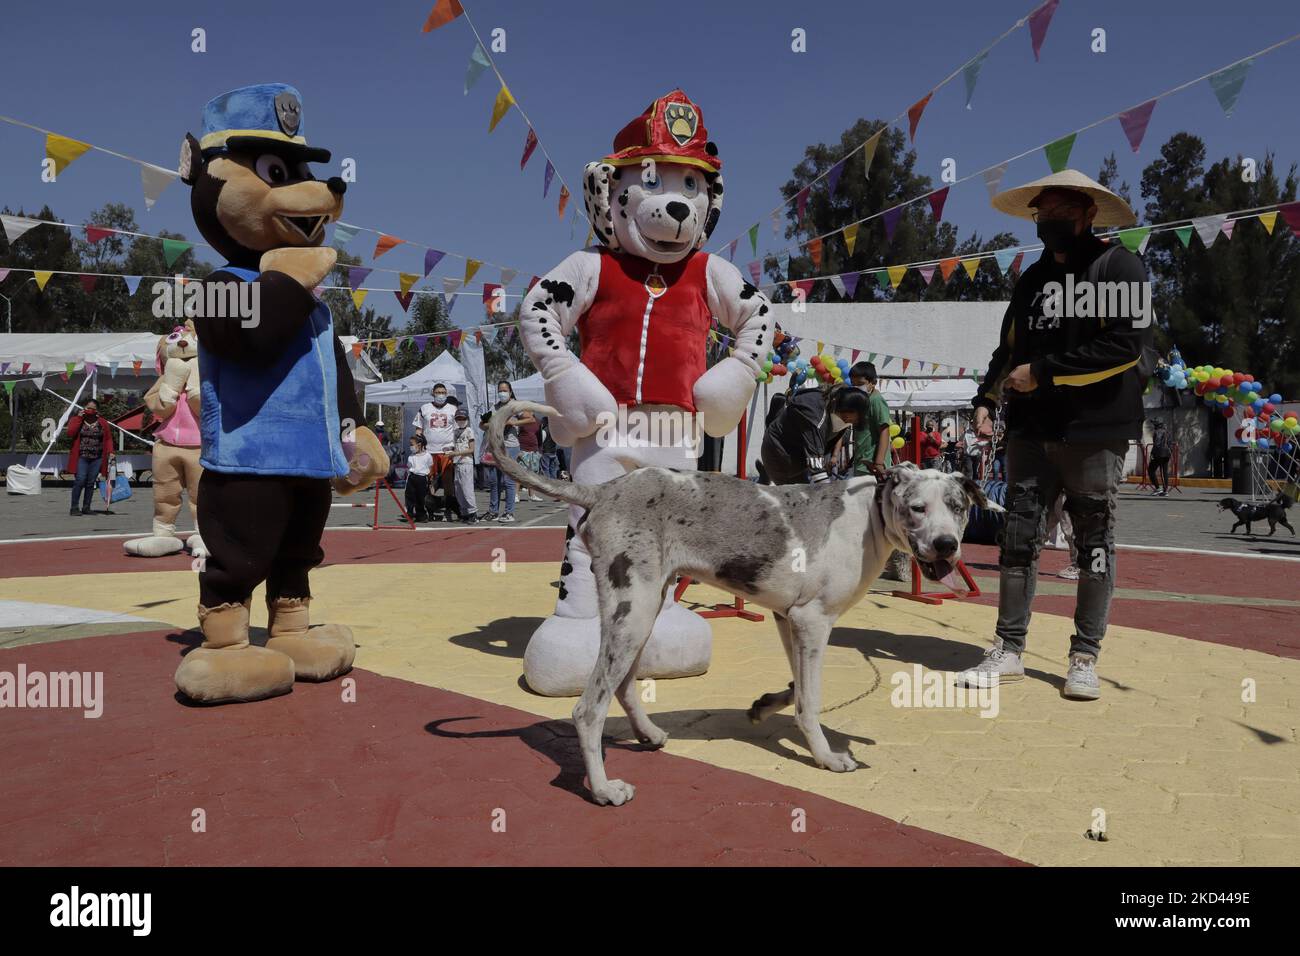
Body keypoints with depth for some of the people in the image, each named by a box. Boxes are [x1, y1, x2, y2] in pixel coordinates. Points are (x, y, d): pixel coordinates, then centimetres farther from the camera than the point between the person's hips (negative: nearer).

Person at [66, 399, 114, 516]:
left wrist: (110, 452, -2)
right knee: (80, 481, -12)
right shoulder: (76, 420, 6)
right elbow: (71, 432, -12)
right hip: (81, 457, -2)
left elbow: (108, 439, 11)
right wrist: (79, 417, -10)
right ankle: (74, 508, -6)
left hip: (97, 458, 3)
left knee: (91, 483, 3)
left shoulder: (103, 423, 11)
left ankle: (86, 507, 11)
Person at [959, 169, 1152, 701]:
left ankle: (1084, 658, 12)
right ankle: (1009, 651, 11)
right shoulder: (1032, 279, 16)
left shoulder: (1118, 267, -4)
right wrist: (986, 398, 3)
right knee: (1018, 540, 3)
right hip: (1031, 430, 6)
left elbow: (1125, 346, -15)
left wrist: (1042, 373, -14)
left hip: (1094, 431, -5)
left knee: (1094, 547, 3)